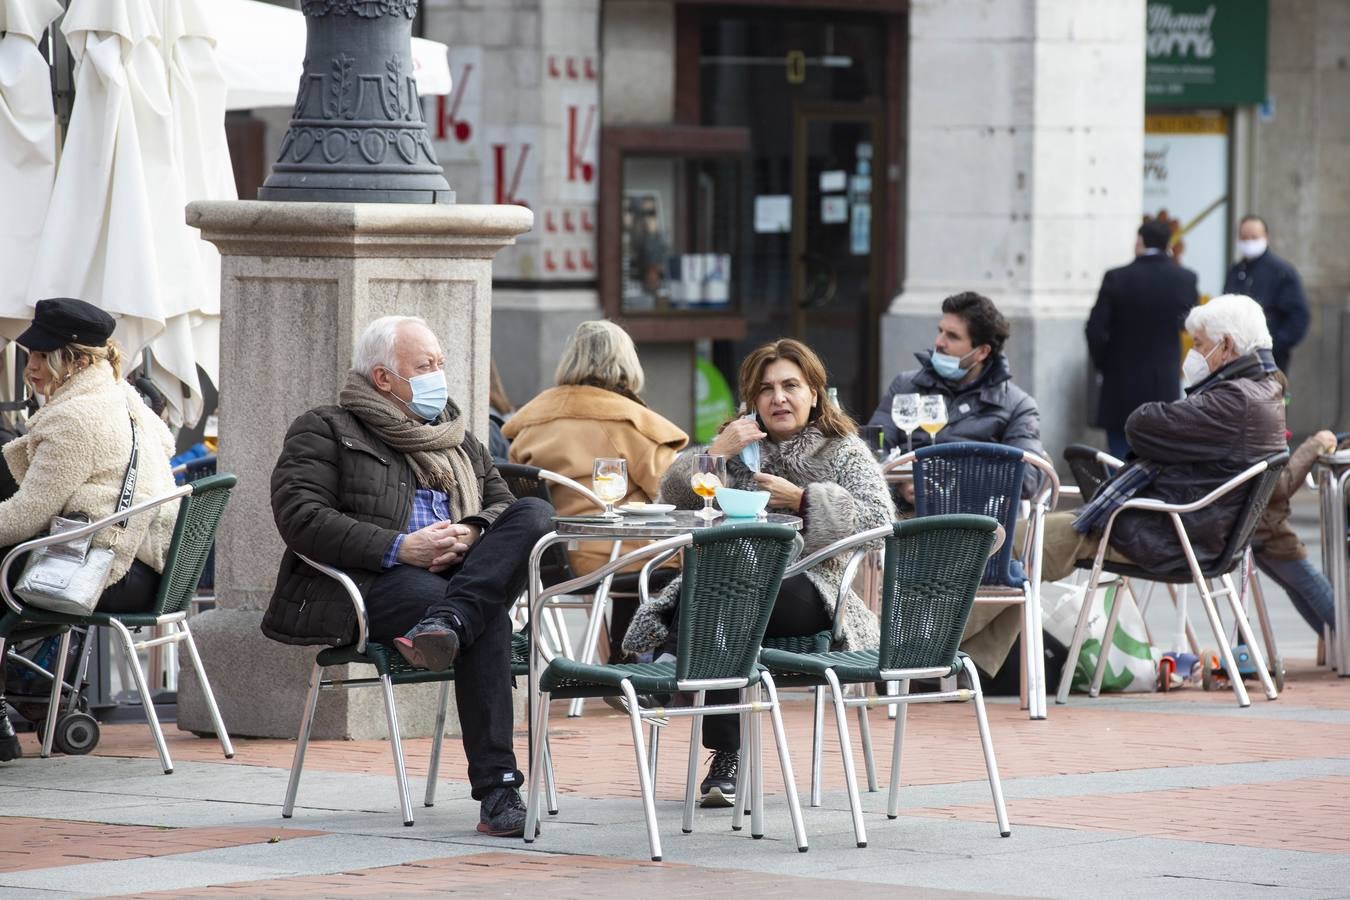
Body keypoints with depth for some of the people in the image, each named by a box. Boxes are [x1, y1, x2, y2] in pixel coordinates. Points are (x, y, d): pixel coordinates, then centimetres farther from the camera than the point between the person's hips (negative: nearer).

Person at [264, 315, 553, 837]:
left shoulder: (455, 435, 31)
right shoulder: (324, 432, 9)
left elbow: (504, 502, 21)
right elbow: (300, 518, -7)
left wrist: (473, 534, -6)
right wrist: (398, 548, -18)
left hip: (456, 574, 6)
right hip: (369, 585, -6)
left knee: (536, 514, -23)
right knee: (487, 619, -36)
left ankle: (445, 624, -45)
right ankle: (496, 790, -43)